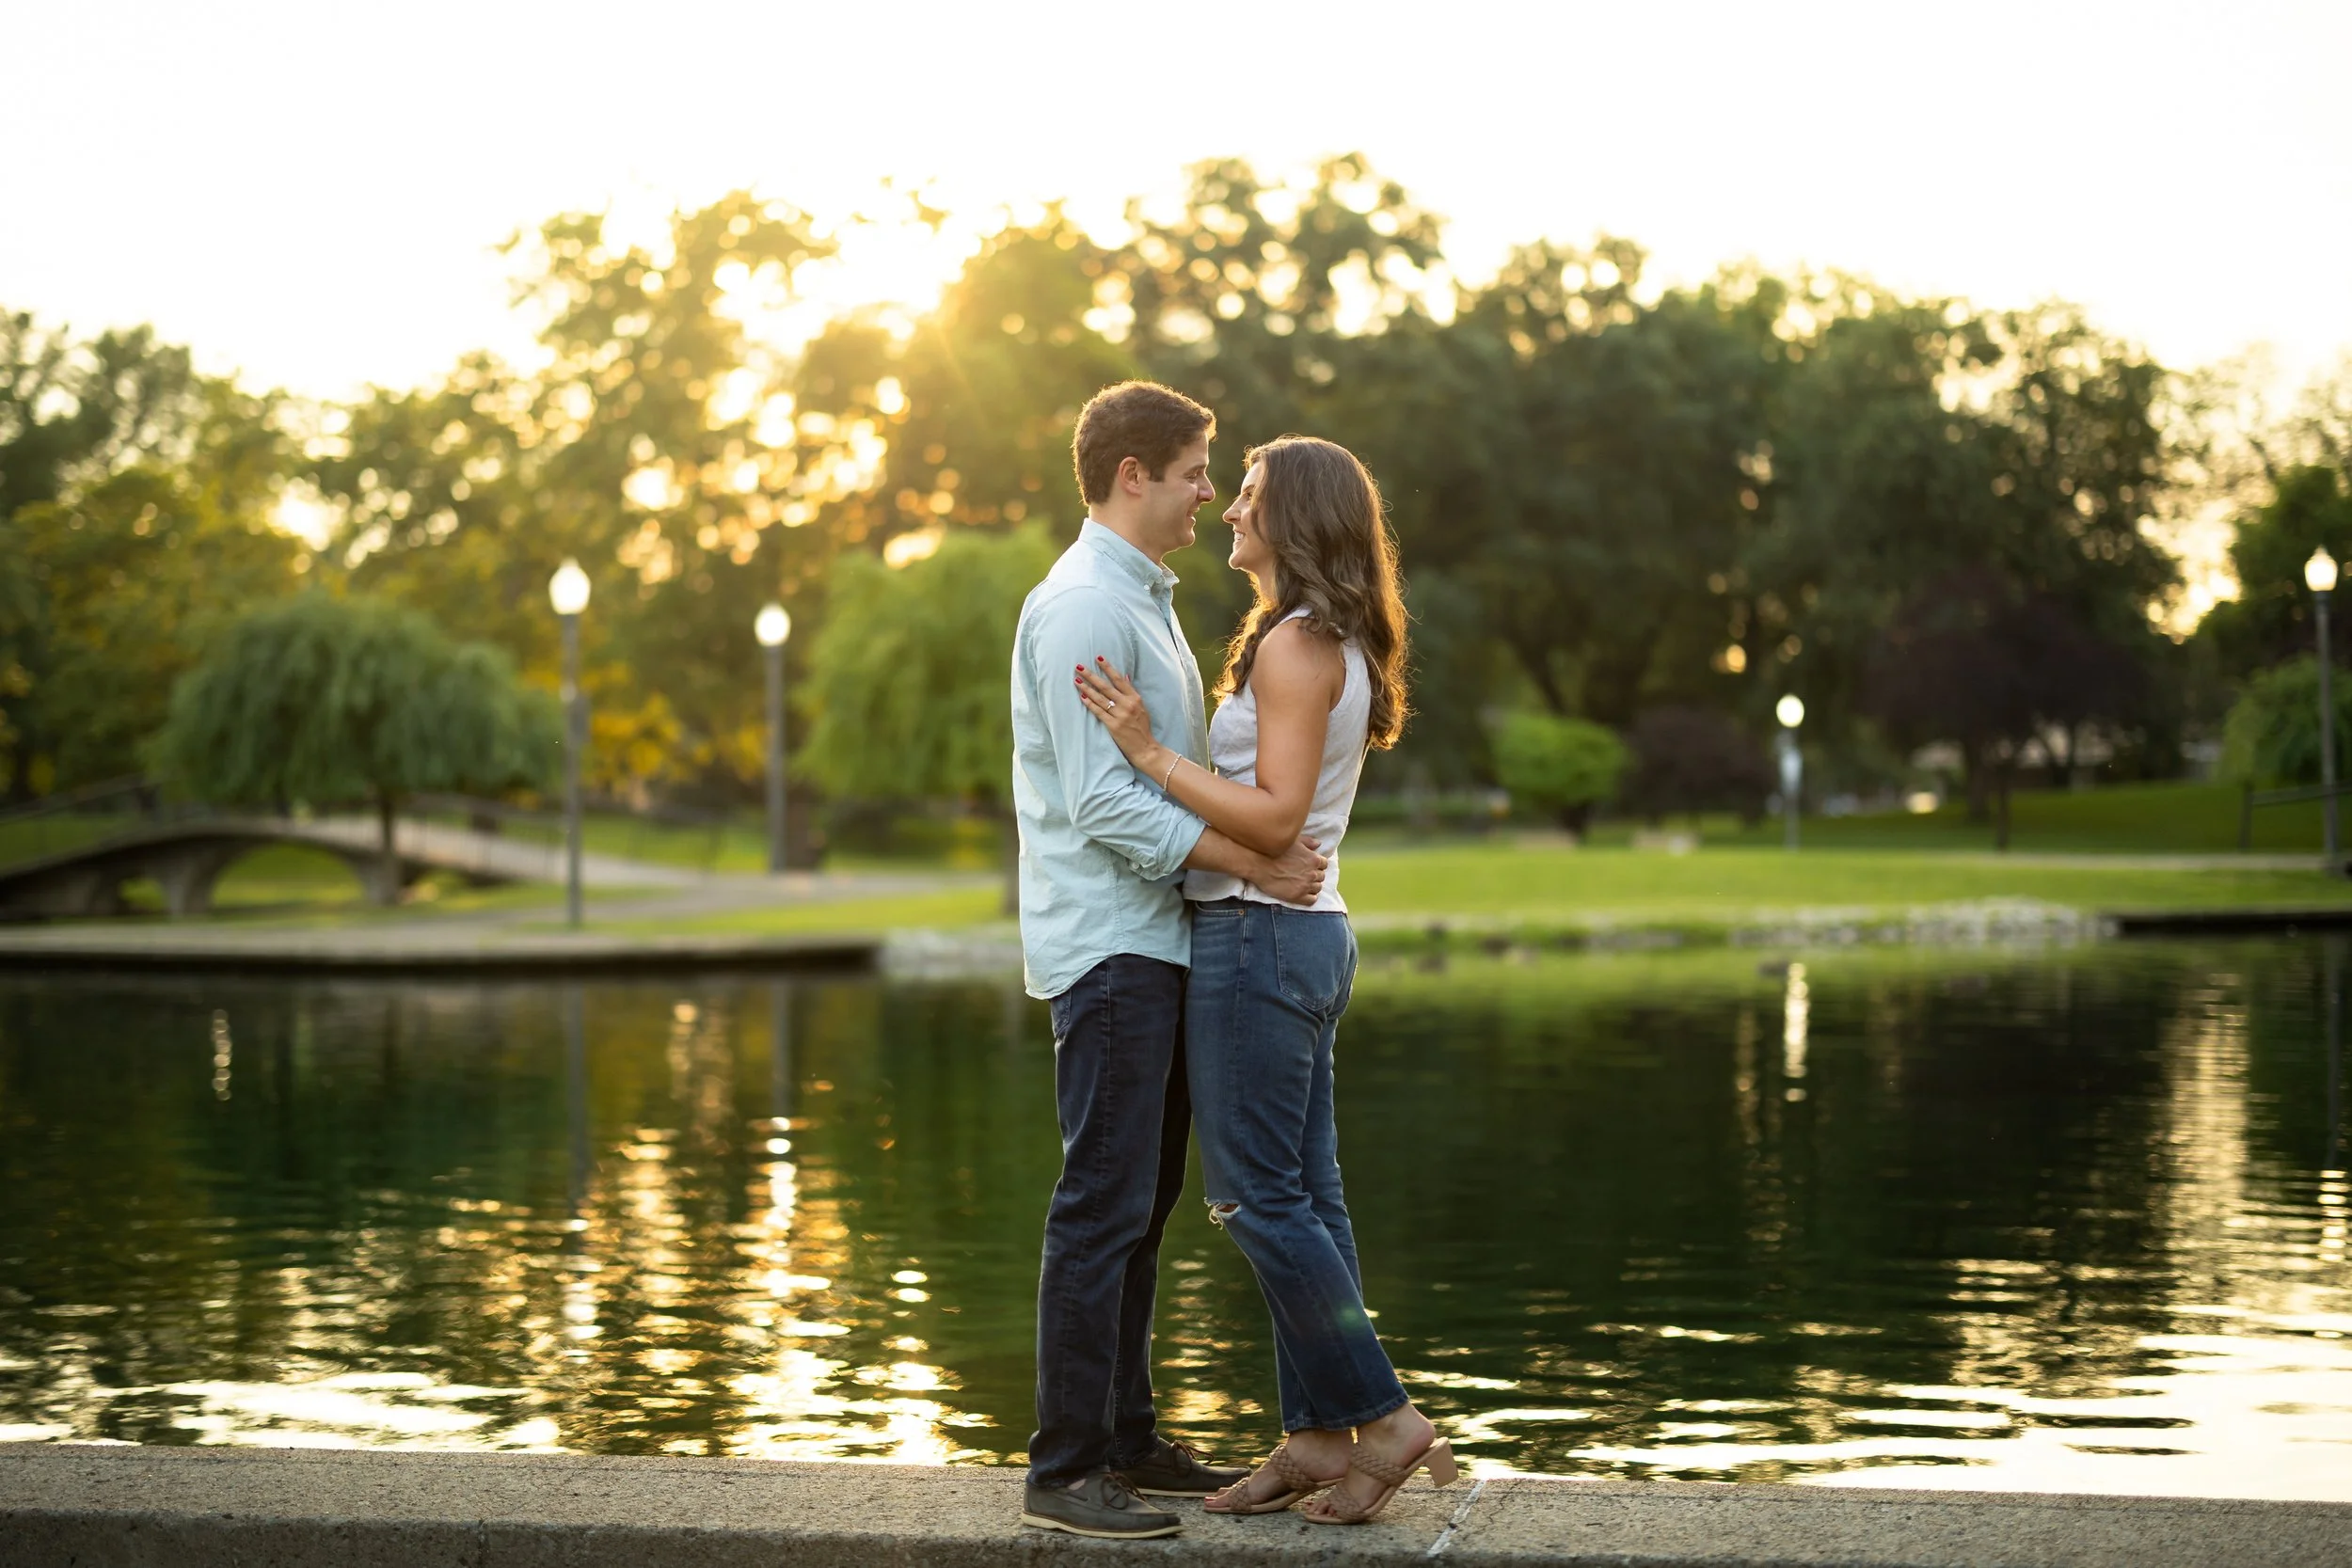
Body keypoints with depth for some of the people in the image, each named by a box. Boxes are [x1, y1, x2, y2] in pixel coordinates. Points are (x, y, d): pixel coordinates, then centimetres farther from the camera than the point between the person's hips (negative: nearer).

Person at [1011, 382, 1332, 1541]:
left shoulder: (1144, 599, 20)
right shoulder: (1081, 606, -13)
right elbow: (1102, 801, -20)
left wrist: (1276, 847, 11)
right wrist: (1253, 865, -18)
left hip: (1159, 943, 10)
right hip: (1108, 945, -10)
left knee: (1141, 1204, 12)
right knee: (1103, 1206, -9)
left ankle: (1126, 1440, 19)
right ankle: (1065, 1470, -5)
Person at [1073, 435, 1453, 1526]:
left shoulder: (1296, 645, -15)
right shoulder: (1337, 648, 15)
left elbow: (1275, 817, -21)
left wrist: (1149, 752, -20)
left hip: (1258, 935, -10)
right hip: (1308, 935, 10)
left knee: (1256, 1197, -5)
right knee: (1305, 1194, 10)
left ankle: (1384, 1416, -1)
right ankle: (1316, 1437, 14)